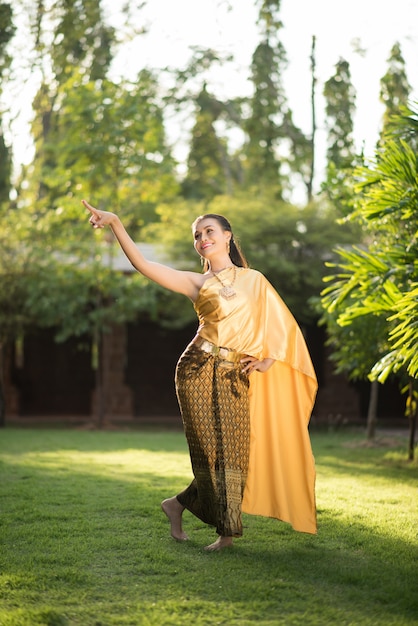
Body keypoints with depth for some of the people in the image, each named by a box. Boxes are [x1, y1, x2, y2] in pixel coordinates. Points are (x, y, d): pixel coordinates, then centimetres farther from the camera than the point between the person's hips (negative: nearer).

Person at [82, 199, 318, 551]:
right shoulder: (195, 282, 7)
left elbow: (281, 323, 12)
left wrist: (269, 360, -2)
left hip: (237, 377, 2)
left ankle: (178, 505, 19)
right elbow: (142, 264, -4)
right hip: (199, 370, -2)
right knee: (212, 451, -3)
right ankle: (227, 532, 11)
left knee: (235, 453, -1)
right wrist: (115, 223, -13)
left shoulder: (254, 280, 12)